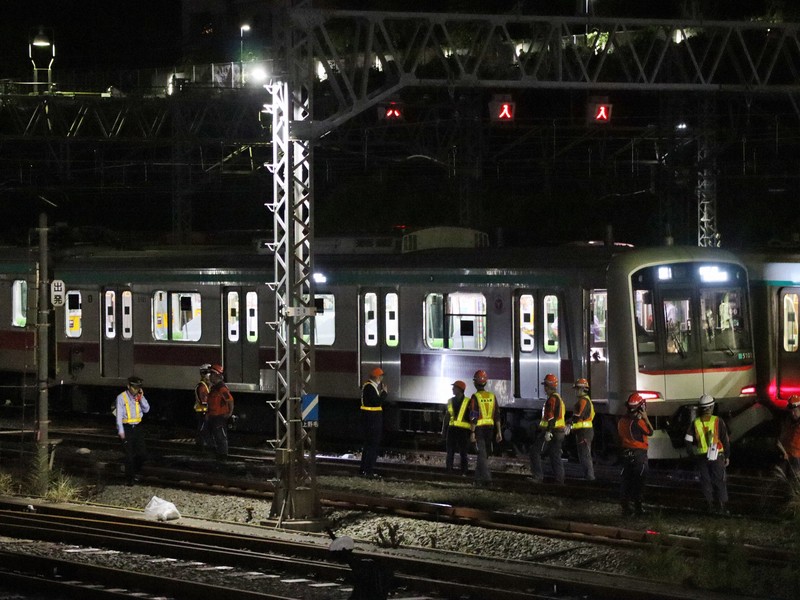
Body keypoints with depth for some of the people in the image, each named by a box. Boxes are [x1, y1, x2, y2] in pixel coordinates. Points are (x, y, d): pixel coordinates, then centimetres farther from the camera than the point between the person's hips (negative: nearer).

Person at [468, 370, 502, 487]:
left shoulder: (475, 397, -9)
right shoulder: (492, 397, 7)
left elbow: (473, 417, -14)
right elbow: (497, 416, 7)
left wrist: (472, 432, -12)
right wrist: (498, 432, 11)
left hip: (479, 429, -5)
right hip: (490, 428, 5)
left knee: (482, 454, -7)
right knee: (483, 454, 16)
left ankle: (487, 478, -19)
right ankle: (478, 478, 24)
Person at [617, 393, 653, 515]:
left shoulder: (622, 420, 3)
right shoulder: (638, 422, -19)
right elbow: (650, 432, -9)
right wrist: (645, 418, -6)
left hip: (626, 453, 7)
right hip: (638, 454, -7)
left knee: (626, 481, 11)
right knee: (639, 481, 1)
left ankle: (625, 506, 12)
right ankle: (638, 506, 1)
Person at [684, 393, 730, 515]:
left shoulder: (695, 423, -1)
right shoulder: (717, 421, -7)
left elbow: (688, 440, -2)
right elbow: (726, 440, -3)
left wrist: (693, 454, 11)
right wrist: (727, 456, 6)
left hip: (701, 458, 2)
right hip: (716, 457, -2)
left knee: (706, 482, 11)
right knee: (720, 481, 4)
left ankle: (711, 505, 11)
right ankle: (723, 507, 0)